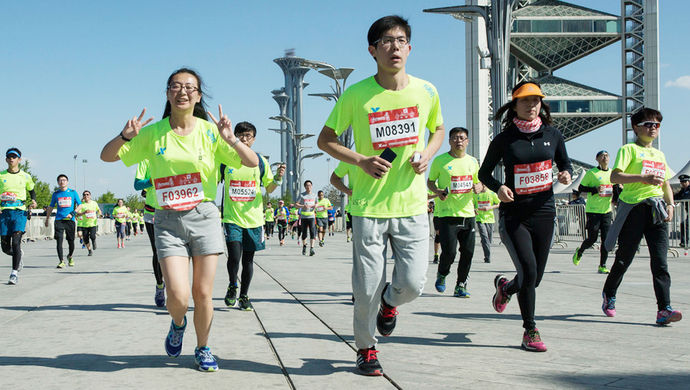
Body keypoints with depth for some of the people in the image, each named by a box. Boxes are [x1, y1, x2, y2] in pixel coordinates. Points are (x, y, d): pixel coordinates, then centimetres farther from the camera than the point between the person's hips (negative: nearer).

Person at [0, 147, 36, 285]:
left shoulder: (25, 176, 7)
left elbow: (32, 191, 23)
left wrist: (33, 201, 3)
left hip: (19, 211, -2)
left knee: (15, 242, -17)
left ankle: (15, 273, -13)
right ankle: (18, 257, 37)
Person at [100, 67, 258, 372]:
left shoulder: (209, 130, 1)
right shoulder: (153, 133, 2)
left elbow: (253, 162, -3)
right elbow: (107, 156, 4)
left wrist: (231, 140, -21)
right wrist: (125, 136, -16)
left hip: (204, 217, 0)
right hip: (168, 221, 0)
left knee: (203, 294, 3)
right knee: (178, 295, -12)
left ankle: (203, 349, 27)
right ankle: (178, 323, 24)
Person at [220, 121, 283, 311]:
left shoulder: (260, 161, 6)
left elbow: (269, 189, 11)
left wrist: (278, 178, -9)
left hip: (254, 218, 2)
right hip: (232, 217, -2)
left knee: (248, 259, 8)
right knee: (234, 256, -14)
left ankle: (244, 296, 23)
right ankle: (232, 287, 14)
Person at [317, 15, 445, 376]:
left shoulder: (426, 91, 2)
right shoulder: (356, 95, -6)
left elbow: (438, 129, 20)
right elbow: (325, 139, 4)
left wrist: (426, 154, -1)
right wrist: (361, 160, -11)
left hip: (412, 204, 2)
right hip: (369, 206, -2)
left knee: (412, 284, -4)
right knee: (367, 288, 1)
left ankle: (389, 301, 33)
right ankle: (366, 348, 27)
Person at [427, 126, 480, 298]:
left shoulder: (472, 161, 10)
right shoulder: (440, 160, -2)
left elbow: (479, 181, 21)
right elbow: (430, 181, 8)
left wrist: (477, 187, -2)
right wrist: (438, 191, -12)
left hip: (468, 213, 4)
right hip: (447, 213, -4)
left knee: (468, 252, 1)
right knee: (449, 251, -11)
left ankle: (460, 286, 15)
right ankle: (441, 275, 20)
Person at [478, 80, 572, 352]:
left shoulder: (552, 135, 5)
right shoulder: (504, 139, -3)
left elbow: (565, 164, 18)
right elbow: (484, 172, 6)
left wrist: (566, 175, -6)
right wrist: (498, 187, -15)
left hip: (544, 212, 4)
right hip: (514, 215, -3)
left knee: (534, 278, 7)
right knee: (528, 272, -17)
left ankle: (504, 287, 43)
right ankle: (530, 332, -1)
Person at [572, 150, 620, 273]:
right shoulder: (591, 173, -5)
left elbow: (615, 190, 24)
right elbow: (581, 188, -4)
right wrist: (595, 189, -17)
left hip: (607, 210, 5)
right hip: (593, 211, -5)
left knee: (606, 239, -3)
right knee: (592, 239, -3)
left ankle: (602, 266, 4)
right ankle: (579, 252, 28)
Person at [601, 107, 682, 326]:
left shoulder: (660, 155, 21)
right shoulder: (629, 149, 1)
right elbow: (614, 177, -12)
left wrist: (670, 204, 9)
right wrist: (644, 178, -20)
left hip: (656, 210, 5)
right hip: (634, 207, -5)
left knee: (660, 261, -8)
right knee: (624, 258, 4)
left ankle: (664, 310, -15)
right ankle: (609, 294, 29)